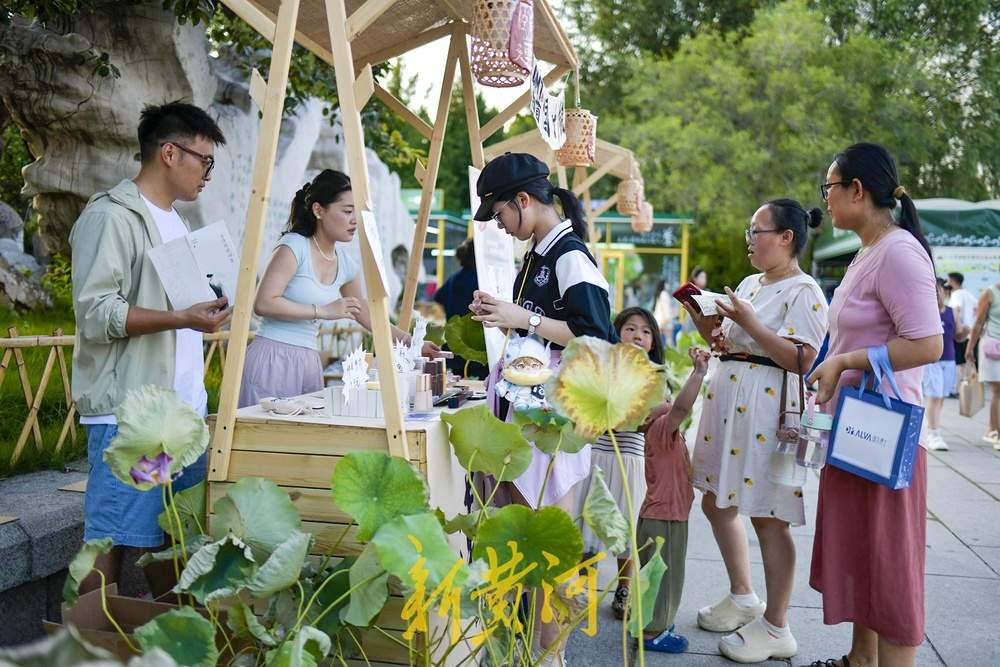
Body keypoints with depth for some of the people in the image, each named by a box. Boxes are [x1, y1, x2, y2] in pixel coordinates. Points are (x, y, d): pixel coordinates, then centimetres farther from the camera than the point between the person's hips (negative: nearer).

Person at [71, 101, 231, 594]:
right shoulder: (111, 216, -9)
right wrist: (184, 319, -23)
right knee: (112, 540, -3)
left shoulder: (175, 222, 20)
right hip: (130, 411, -9)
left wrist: (209, 309, 14)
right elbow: (96, 313, -17)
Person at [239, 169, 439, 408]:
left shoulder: (346, 264, 10)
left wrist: (413, 342, 20)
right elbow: (263, 303, -17)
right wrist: (324, 311, -16)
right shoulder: (294, 246, -9)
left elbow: (366, 314, 23)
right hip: (273, 359, -6)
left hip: (309, 363, 6)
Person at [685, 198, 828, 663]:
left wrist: (747, 321, -21)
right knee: (717, 504, 15)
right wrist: (703, 320, 4)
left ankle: (776, 628, 10)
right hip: (728, 400, 9)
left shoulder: (803, 292, -10)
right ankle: (742, 597, 33)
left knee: (768, 518, -3)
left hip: (768, 408, -9)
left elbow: (803, 361, -20)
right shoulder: (750, 284, 16)